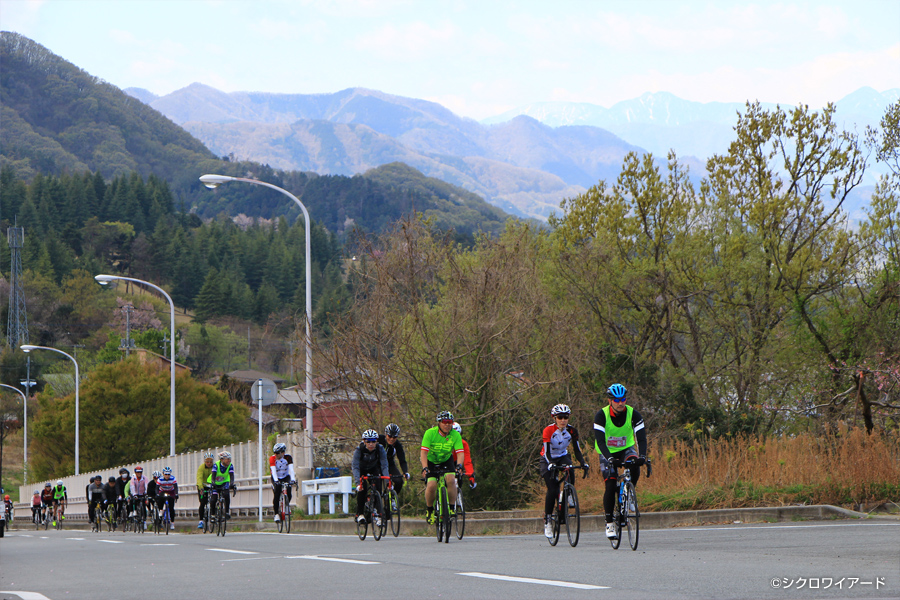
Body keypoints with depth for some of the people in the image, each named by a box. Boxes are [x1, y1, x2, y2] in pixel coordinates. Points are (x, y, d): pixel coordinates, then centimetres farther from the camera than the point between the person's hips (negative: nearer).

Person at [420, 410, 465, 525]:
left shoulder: (455, 435, -17)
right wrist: (425, 468, -43)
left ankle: (452, 508, -11)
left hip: (447, 461, 1)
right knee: (431, 485, -20)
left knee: (451, 480, -26)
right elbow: (423, 452, -29)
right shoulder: (430, 433, -23)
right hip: (431, 461, -1)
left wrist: (459, 465, -43)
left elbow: (460, 453, -23)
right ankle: (429, 509, 6)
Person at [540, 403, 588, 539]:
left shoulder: (572, 430, -13)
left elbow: (577, 450, -11)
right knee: (552, 490, -17)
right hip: (549, 459, -3)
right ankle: (547, 520, -5)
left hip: (563, 457, 3)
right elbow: (546, 452, -27)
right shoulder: (548, 431, -23)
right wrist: (551, 465, -44)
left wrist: (583, 463, -27)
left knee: (570, 476, -29)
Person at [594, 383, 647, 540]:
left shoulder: (633, 414, -16)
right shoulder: (602, 415, -21)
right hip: (607, 452, -2)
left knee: (635, 466, -32)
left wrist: (642, 455, -40)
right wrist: (609, 457, -44)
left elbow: (641, 437, -22)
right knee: (611, 486, -16)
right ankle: (609, 522, -5)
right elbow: (600, 440, -28)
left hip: (626, 449, 2)